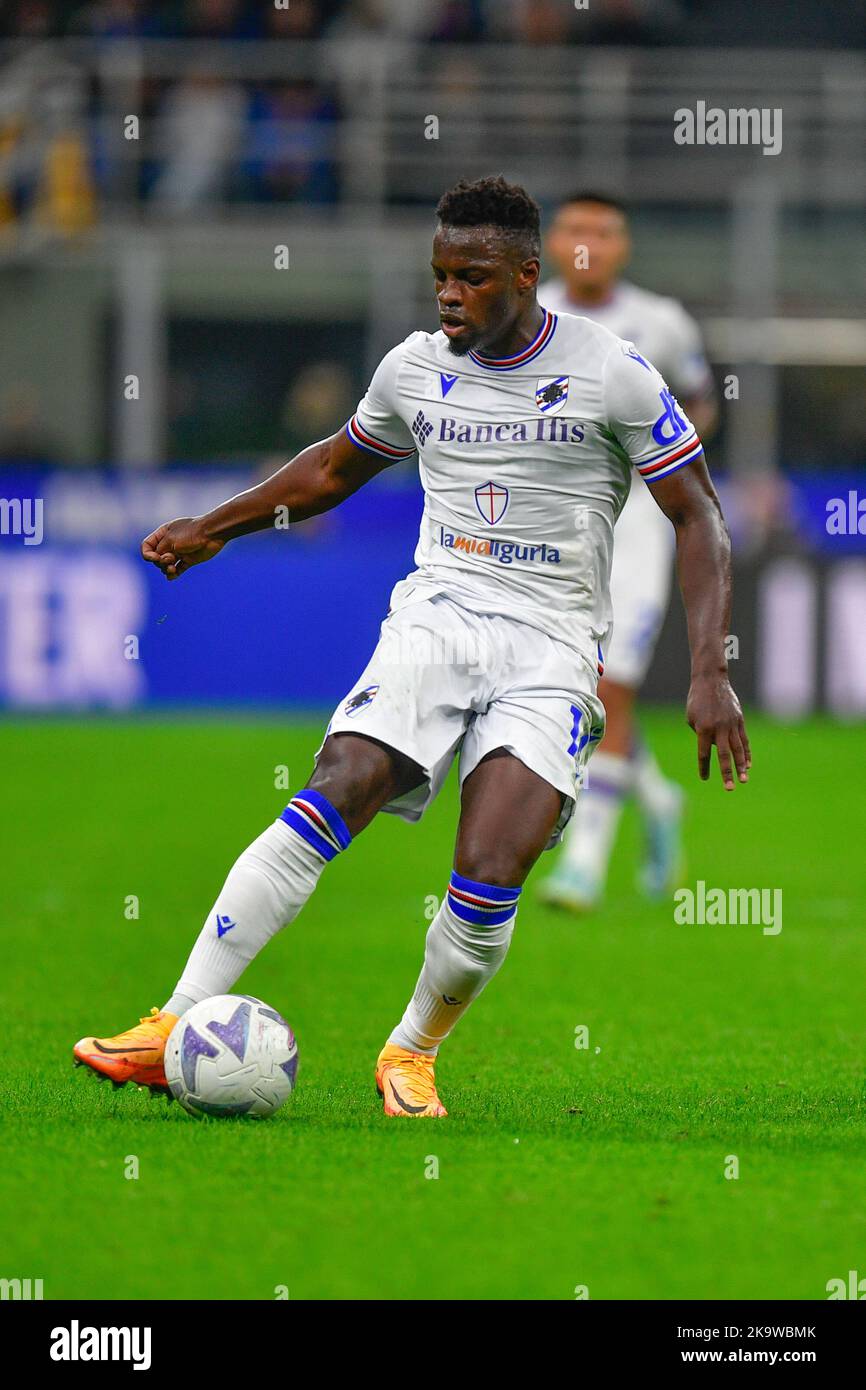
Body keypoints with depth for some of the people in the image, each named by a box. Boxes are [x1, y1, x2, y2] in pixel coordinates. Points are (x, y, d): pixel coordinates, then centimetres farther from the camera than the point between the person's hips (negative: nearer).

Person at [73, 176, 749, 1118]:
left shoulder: (611, 375, -2)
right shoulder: (414, 370, 9)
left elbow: (697, 518, 1)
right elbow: (335, 467, 30)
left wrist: (709, 673, -8)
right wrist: (212, 528, 27)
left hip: (551, 650, -2)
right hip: (435, 616, 2)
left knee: (488, 881, -20)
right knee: (333, 796, -22)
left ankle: (412, 1055, 8)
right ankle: (176, 1031, -24)